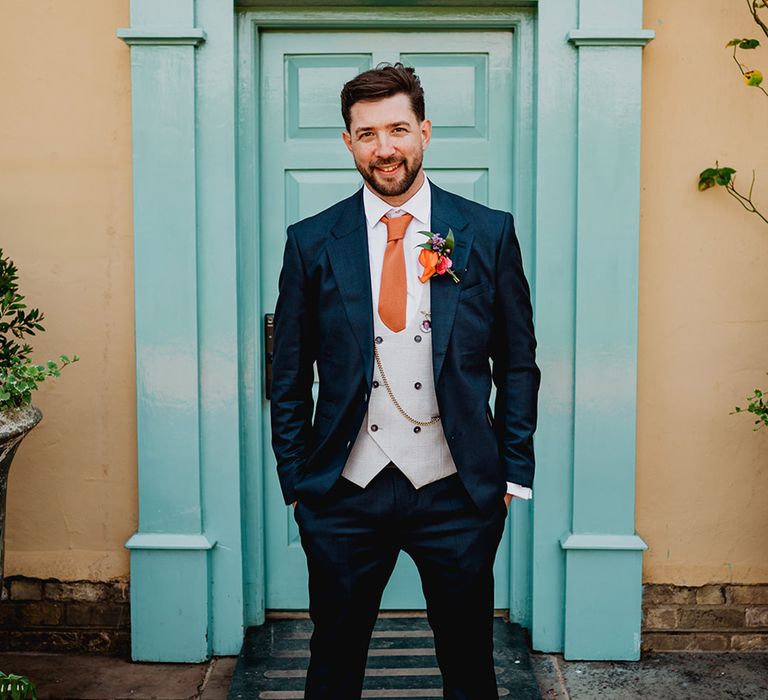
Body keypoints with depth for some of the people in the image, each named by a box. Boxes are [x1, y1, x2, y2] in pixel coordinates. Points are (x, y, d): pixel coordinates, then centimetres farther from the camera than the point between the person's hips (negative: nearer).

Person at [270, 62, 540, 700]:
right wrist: (296, 484, 2)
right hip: (344, 496, 1)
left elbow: (518, 364, 5)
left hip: (457, 492, 0)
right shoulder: (311, 242, 1)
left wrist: (514, 474, 1)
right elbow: (289, 378, 5)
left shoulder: (490, 233, 0)